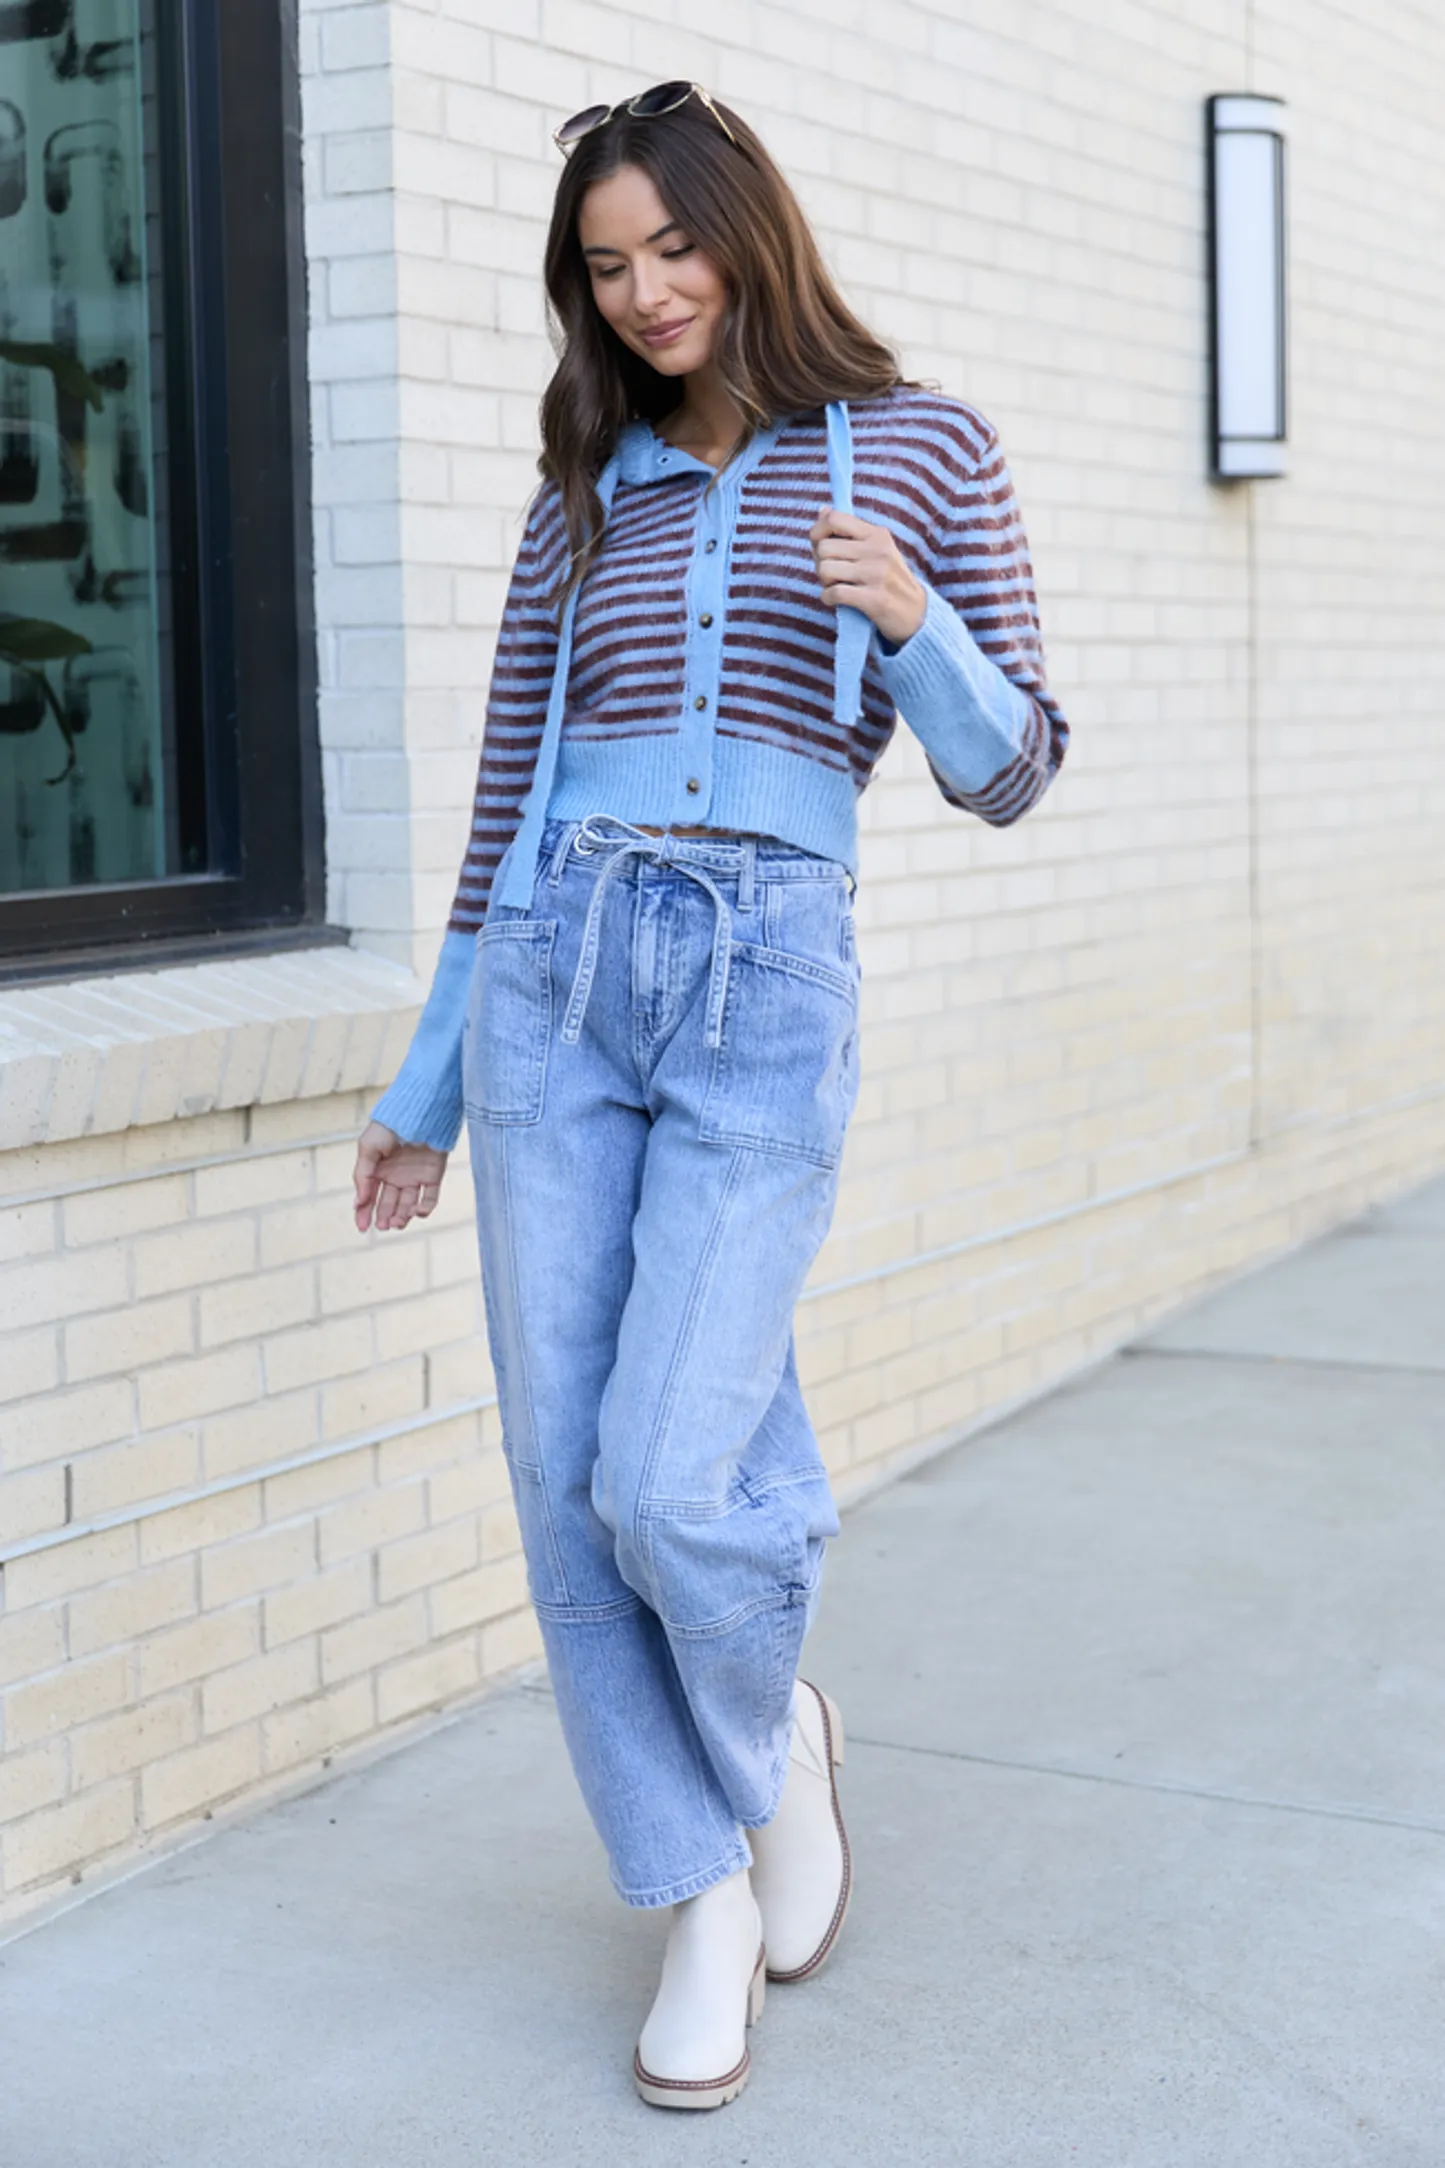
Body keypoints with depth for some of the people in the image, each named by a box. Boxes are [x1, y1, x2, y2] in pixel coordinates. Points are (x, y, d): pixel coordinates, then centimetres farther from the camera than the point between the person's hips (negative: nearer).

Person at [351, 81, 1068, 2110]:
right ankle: (703, 1897, 19)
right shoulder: (586, 498, 15)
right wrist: (428, 1082, 18)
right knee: (567, 1484, 1)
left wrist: (912, 617, -15)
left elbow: (1010, 770, 5)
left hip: (771, 981, -3)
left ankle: (774, 1738, 24)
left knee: (670, 1483, -12)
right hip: (553, 971, 4)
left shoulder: (921, 449, 7)